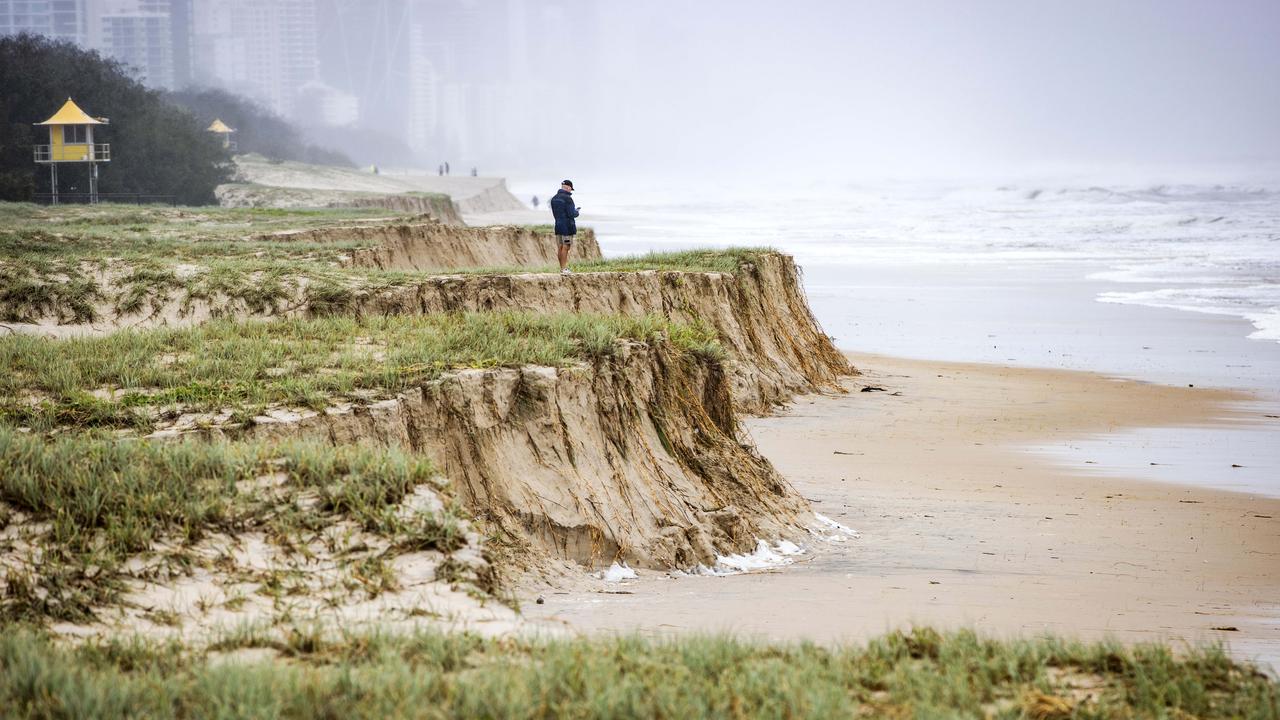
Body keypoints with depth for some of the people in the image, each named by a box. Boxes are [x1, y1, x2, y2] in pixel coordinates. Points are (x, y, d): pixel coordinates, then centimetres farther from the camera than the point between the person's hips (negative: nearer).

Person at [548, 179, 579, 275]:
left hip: (558, 225, 8)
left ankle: (563, 268, 15)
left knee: (560, 248, 10)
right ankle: (564, 269, -7)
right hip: (567, 226, -8)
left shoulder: (554, 199, 10)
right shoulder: (567, 199, -15)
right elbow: (572, 214, -18)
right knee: (565, 248, -6)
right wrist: (577, 212, 6)